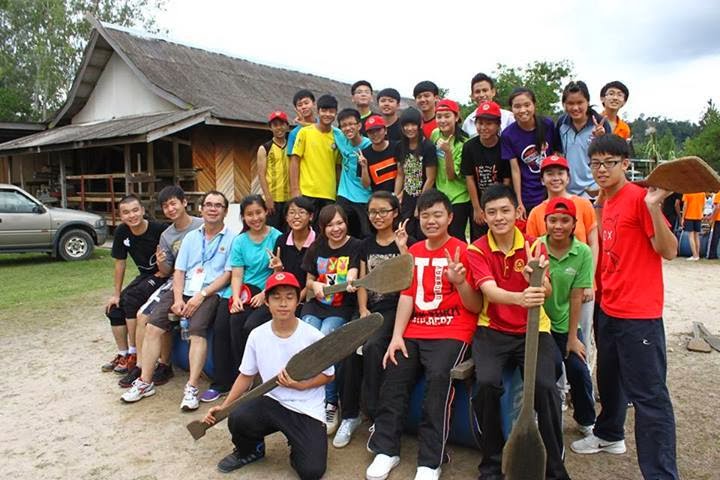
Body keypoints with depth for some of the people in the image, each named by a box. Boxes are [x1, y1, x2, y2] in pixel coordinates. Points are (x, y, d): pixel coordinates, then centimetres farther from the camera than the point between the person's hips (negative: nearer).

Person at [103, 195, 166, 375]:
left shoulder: (159, 229, -24)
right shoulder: (122, 232, -6)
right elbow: (120, 264, 2)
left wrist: (166, 270, -21)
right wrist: (116, 294, 4)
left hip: (163, 275, -7)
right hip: (145, 275, 7)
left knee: (132, 298, -24)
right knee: (114, 308, -1)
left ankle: (133, 354, -11)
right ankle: (122, 354, 16)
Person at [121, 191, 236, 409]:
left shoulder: (232, 238, 2)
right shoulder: (191, 237, 19)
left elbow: (228, 274, -5)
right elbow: (179, 271, 13)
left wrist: (201, 295, -14)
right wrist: (178, 299, -4)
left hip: (210, 293, -5)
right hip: (184, 291, 5)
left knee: (197, 331, -30)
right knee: (152, 327, -13)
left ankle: (192, 388, -25)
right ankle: (145, 382, -4)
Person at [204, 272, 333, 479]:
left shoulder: (313, 336, -13)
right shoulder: (257, 335, -4)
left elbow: (328, 375, -3)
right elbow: (246, 376, 6)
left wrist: (299, 385, -18)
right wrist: (223, 406, -1)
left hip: (308, 411, -2)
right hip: (272, 402, 3)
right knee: (238, 418, -28)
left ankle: (296, 444, 19)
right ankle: (250, 450, 9)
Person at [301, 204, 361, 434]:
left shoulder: (356, 246, -2)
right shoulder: (317, 248, 11)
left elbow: (352, 274, -18)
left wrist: (350, 282, -42)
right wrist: (314, 285, -5)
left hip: (342, 307, -4)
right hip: (315, 305, 4)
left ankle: (330, 404, -16)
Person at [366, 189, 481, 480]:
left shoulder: (462, 251, -4)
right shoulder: (413, 252, 13)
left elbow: (476, 307, -6)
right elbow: (407, 296, 9)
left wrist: (460, 282, -27)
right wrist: (396, 336, -3)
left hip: (452, 332, -5)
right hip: (415, 331, 5)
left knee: (438, 376, -28)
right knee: (393, 375, -15)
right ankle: (386, 450, 1)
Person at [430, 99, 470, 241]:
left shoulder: (463, 143, -16)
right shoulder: (435, 134, -1)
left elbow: (452, 175, -19)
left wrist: (447, 151, -32)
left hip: (459, 199, -5)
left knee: (456, 238, -1)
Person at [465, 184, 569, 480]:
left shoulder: (534, 246, 0)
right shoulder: (477, 250, -4)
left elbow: (547, 292, -13)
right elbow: (489, 290, -21)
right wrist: (519, 298, -43)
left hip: (533, 329, 1)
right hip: (492, 330, -1)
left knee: (545, 386, -24)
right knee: (486, 383, -26)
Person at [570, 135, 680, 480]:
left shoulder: (639, 197, -14)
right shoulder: (608, 202, 10)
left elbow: (668, 251, -19)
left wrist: (653, 206, -30)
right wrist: (600, 205, 14)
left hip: (639, 315, -9)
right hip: (609, 309, 9)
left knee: (649, 395, -4)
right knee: (609, 379, 25)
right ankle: (609, 435, 45)